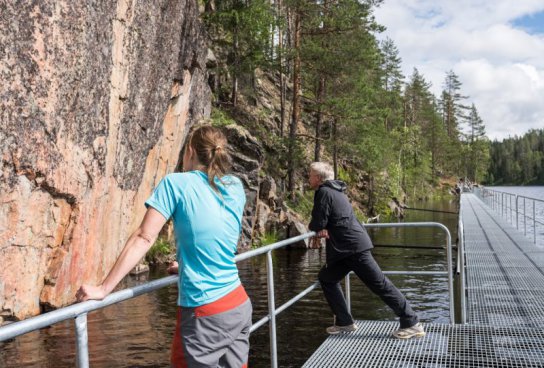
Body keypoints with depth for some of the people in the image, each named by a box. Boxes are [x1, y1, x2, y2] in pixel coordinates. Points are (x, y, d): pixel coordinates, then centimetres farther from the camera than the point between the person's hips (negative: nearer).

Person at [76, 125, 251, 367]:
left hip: (205, 314, -5)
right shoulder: (236, 188, 8)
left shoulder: (176, 183, -8)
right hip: (240, 306, 5)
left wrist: (103, 289, -11)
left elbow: (143, 239, -13)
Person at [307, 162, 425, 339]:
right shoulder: (334, 191, 19)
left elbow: (318, 223, -15)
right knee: (327, 277, 16)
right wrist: (322, 228, 0)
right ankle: (344, 322, 18)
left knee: (380, 284, -6)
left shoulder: (323, 192, -11)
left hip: (353, 247, -10)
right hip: (346, 249, 10)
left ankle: (412, 323, 0)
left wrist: (314, 227, 6)